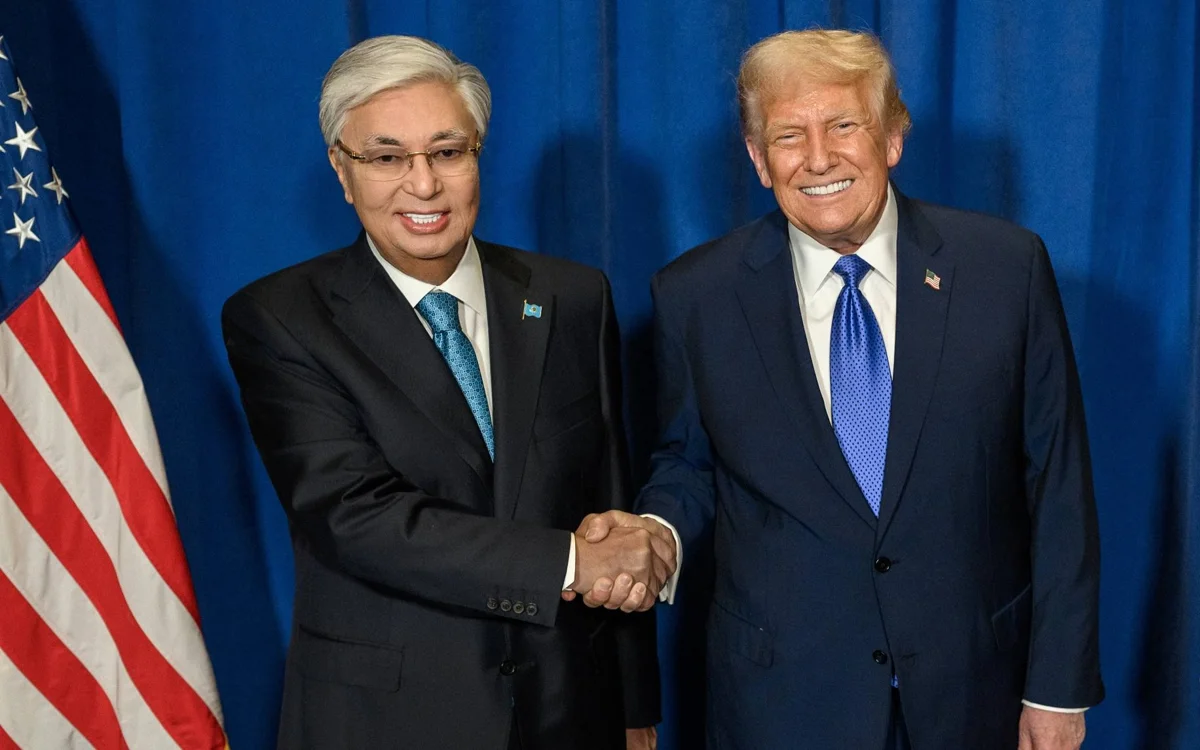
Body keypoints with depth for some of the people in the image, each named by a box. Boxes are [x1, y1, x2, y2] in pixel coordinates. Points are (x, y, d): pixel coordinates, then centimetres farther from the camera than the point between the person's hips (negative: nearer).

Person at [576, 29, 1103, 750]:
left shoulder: (1008, 266, -8)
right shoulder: (695, 297, -7)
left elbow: (1058, 485, -4)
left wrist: (1059, 687, -3)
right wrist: (653, 529, -16)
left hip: (972, 689, 1)